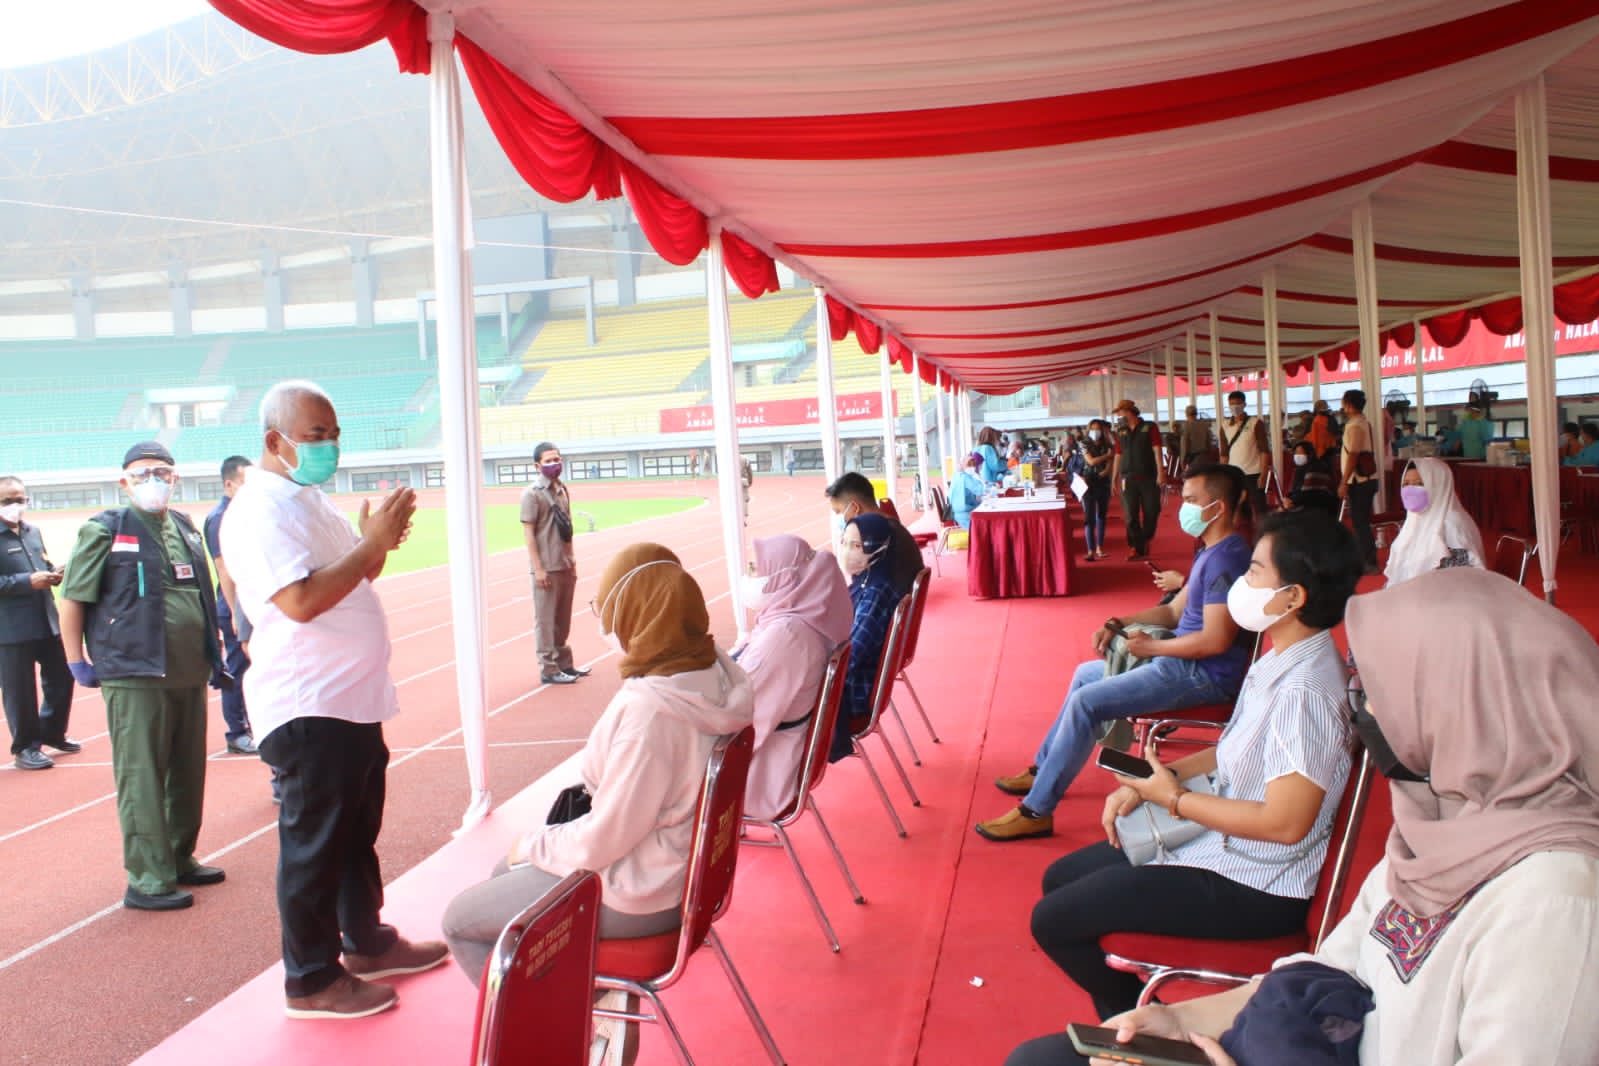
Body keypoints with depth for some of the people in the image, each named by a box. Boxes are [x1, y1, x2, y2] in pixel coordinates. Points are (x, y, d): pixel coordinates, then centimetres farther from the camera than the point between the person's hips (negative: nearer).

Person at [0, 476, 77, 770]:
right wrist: (28, 581, -24)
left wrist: (53, 572, 1)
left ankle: (51, 733, 33)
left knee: (61, 677, 15)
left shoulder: (33, 531, 13)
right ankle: (24, 748, 16)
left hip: (47, 622, 7)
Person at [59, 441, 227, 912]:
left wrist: (214, 656, 19)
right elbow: (73, 599, -3)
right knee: (142, 780, -2)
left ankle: (179, 859, 28)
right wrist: (76, 662, -4)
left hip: (190, 674, 6)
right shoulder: (105, 530, -5)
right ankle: (147, 881, 5)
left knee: (188, 775, 13)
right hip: (135, 677, -6)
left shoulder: (186, 529, 13)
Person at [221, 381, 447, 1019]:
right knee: (313, 845, 2)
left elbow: (354, 578, 21)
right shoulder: (260, 511, -17)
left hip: (354, 699, 10)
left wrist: (378, 543, 1)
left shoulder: (310, 500, 14)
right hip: (308, 709, -10)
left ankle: (367, 942, 36)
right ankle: (312, 981, 15)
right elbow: (301, 600, -27)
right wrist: (373, 542, -23)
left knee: (358, 831, 21)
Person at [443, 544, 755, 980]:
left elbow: (602, 841, -24)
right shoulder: (712, 670, -7)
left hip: (641, 896, -9)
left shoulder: (647, 710, -33)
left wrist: (533, 843, -6)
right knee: (504, 872, 26)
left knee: (459, 922, 7)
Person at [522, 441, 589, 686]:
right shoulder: (532, 493, -9)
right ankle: (548, 669, 5)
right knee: (545, 619, 0)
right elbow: (528, 532, -12)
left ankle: (564, 663, 23)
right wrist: (538, 568, -16)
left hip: (565, 566, 7)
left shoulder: (562, 489, 11)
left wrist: (573, 562, 14)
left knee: (563, 619, 13)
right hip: (546, 568, -7)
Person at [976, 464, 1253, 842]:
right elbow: (1175, 611, 17)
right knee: (1085, 673, 21)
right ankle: (1042, 769, 29)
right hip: (1182, 660, 11)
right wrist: (1119, 624, 4)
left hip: (1202, 675, -11)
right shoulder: (1210, 552, 12)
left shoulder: (1226, 558, -22)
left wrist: (1152, 646, -16)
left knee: (1085, 702, -18)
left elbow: (1216, 640, -27)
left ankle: (1036, 811, -12)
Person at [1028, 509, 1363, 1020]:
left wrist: (1173, 798, -17)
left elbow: (1284, 822, -28)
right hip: (1220, 843, 10)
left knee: (1053, 921, -7)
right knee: (1060, 879, 16)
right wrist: (1148, 782, 0)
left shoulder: (1303, 691, -28)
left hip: (1251, 888, -10)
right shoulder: (1283, 659, 3)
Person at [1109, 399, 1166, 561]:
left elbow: (1157, 451, -4)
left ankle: (1146, 540, 25)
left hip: (1148, 477, -2)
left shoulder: (1149, 428, 2)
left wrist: (1160, 473, -12)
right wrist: (1114, 478, 11)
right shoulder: (1121, 432, 12)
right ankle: (1137, 547, 1)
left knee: (1151, 511, 1)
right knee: (1130, 515, -3)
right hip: (1128, 479, 2)